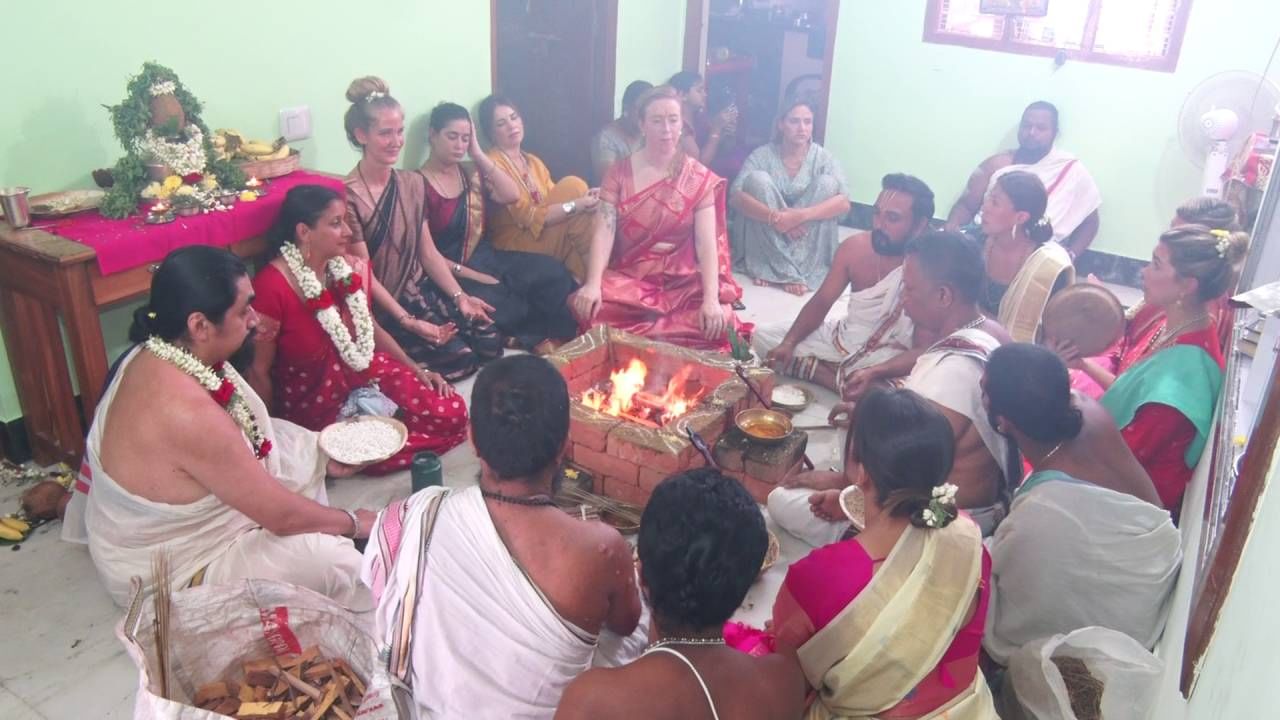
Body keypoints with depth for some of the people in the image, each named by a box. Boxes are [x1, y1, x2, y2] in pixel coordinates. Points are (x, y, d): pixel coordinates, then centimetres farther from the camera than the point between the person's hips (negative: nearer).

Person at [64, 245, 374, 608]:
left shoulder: (161, 354, -10)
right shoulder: (189, 413, -38)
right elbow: (281, 514, -27)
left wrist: (318, 455, 5)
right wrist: (353, 523, -10)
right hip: (168, 570, -9)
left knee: (300, 444, 8)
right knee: (330, 557, -20)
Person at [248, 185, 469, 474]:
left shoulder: (352, 269, -4)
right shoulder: (271, 286, -24)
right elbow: (259, 371, -15)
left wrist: (416, 369, 4)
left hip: (364, 372, 6)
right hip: (315, 403, -6)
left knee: (452, 413, -8)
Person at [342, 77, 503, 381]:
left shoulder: (414, 183, 5)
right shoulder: (349, 196, -17)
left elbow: (429, 252, 6)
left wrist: (459, 296, -6)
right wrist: (408, 322, -21)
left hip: (423, 291, 7)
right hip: (382, 307, -7)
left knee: (491, 343, -5)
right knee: (459, 359, -17)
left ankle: (415, 360, 14)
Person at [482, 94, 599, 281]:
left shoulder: (534, 162, 17)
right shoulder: (492, 165, -10)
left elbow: (556, 199, 6)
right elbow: (527, 216, -18)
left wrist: (583, 198, -17)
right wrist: (576, 205, -26)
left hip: (545, 236, 7)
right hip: (515, 248, -7)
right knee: (573, 186, -19)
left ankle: (585, 273, -21)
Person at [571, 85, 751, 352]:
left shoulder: (699, 178, 2)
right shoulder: (620, 171, 4)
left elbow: (707, 242, -9)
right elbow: (604, 231, -7)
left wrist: (711, 298, -24)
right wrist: (593, 283, -26)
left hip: (683, 280, 1)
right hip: (628, 277, 0)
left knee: (718, 321, -30)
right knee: (593, 308, -33)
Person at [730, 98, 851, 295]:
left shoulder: (822, 157, -5)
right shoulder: (762, 154, -7)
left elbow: (844, 203, -17)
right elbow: (735, 197, -20)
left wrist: (801, 215, -32)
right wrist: (774, 217, -34)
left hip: (807, 237, 1)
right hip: (764, 236, 0)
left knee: (827, 183, -20)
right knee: (758, 179, -23)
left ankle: (800, 265, -24)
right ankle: (786, 270, -30)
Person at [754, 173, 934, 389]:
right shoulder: (854, 247, -6)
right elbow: (821, 302, 2)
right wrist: (788, 343, -13)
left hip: (890, 357, -6)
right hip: (843, 338, 7)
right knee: (762, 337, -4)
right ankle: (844, 381, -13)